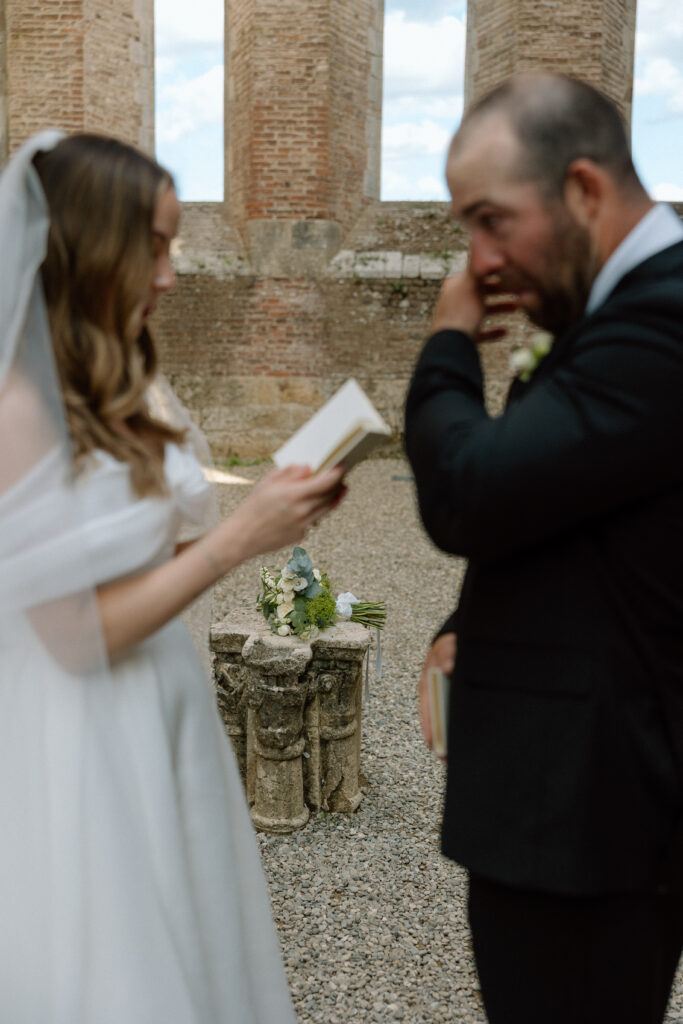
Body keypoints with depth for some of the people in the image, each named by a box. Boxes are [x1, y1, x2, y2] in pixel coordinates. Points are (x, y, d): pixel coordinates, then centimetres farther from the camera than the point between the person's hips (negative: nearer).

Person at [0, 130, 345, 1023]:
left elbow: (135, 562, 8)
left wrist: (272, 517, -2)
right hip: (80, 755, -8)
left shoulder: (103, 396, 7)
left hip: (159, 732, 8)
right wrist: (238, 539, -18)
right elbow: (77, 635, -20)